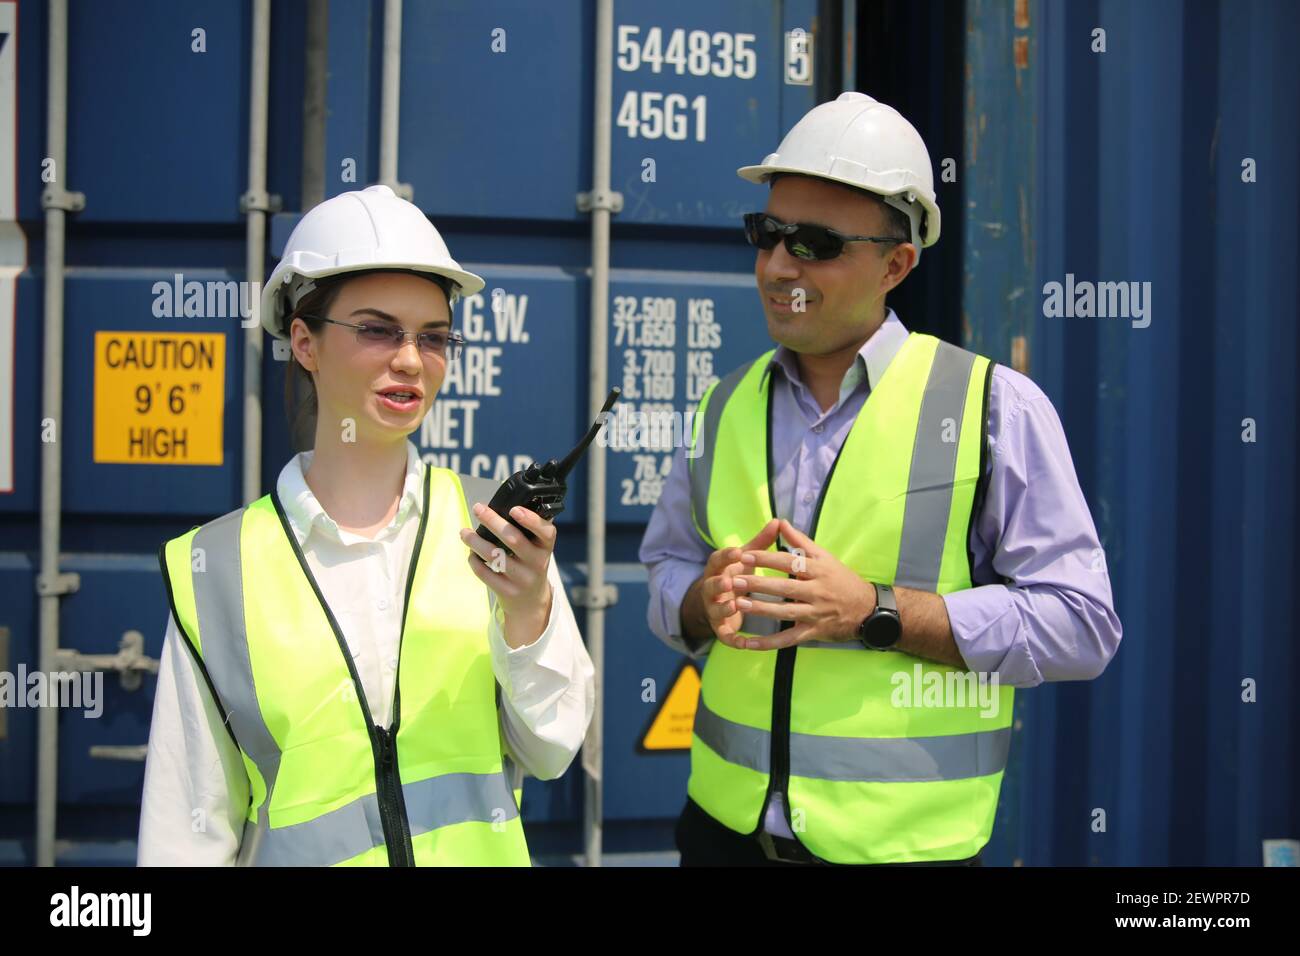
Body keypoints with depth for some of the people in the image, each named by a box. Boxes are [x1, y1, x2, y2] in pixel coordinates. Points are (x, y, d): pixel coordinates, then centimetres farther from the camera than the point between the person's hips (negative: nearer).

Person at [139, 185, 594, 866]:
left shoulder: (490, 526, 1)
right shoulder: (214, 572, -1)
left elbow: (550, 754, 0)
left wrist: (529, 614, -13)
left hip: (484, 851, 1)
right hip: (299, 854, 0)